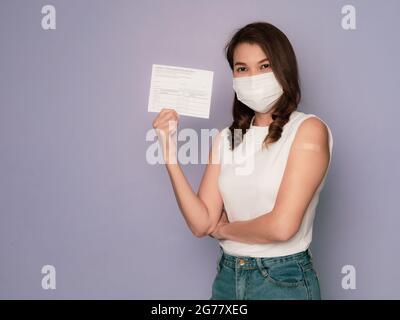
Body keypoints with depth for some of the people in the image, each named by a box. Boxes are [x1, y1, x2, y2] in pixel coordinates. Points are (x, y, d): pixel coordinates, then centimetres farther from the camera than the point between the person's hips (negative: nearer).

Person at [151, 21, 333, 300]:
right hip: (227, 277, 5)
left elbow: (282, 226, -20)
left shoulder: (309, 129, -13)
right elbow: (202, 224, -3)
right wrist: (171, 158, -12)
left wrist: (225, 229, -3)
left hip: (284, 280, -5)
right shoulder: (227, 138, 4)